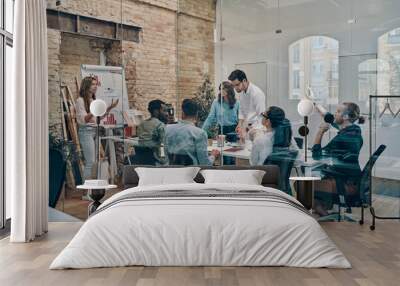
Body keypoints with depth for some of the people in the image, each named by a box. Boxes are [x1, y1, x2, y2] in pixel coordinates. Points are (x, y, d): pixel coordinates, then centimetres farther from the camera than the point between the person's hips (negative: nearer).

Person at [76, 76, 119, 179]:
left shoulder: (94, 100, 18)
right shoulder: (80, 100, -5)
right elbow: (83, 119, -12)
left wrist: (109, 108, 16)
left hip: (95, 131, 8)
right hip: (86, 131, -8)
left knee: (96, 161, 2)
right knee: (90, 162, -12)